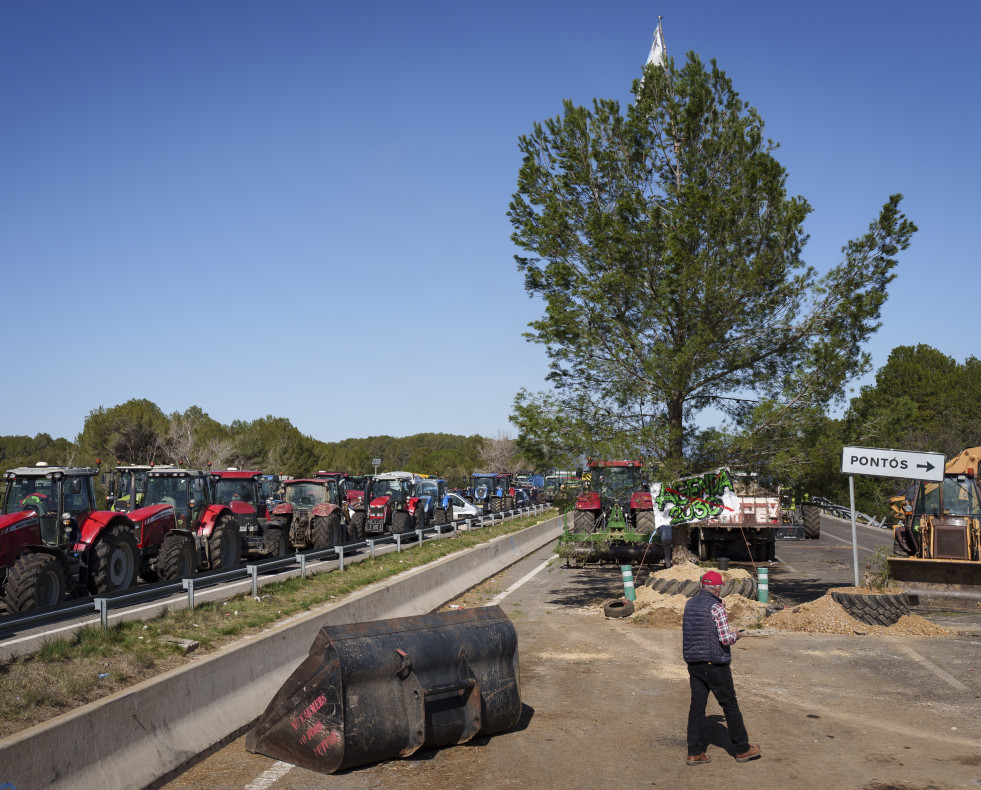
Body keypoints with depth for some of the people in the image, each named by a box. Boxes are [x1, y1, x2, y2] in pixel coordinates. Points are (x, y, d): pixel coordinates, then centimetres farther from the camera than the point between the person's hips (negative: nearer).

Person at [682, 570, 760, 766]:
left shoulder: (689, 603, 8)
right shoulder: (716, 606, -15)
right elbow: (726, 639, -18)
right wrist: (735, 635, 2)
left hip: (693, 662, 6)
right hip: (714, 663, -6)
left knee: (697, 705, 8)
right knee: (729, 704, 7)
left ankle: (695, 753, 8)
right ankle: (742, 749, 19)